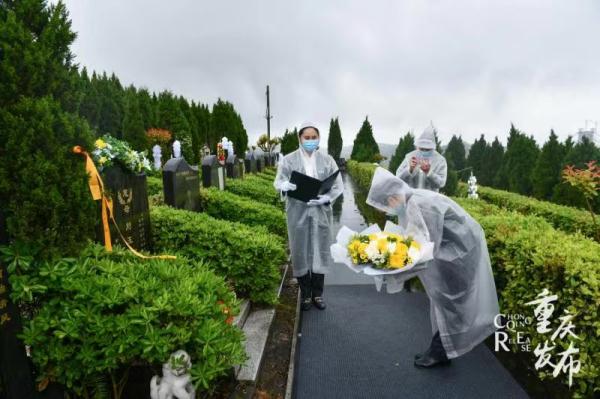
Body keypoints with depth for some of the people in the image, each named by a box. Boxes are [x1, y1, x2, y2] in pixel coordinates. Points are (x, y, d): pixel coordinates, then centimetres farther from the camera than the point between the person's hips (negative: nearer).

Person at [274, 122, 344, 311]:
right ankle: (305, 294, 21)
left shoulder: (327, 160, 4)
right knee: (300, 251, 5)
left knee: (320, 251, 7)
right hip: (298, 213, -1)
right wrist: (285, 185, -25)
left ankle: (317, 294, 22)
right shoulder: (288, 160, 2)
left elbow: (338, 185, 1)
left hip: (321, 212, 1)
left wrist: (325, 198, -17)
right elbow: (278, 181, -1)